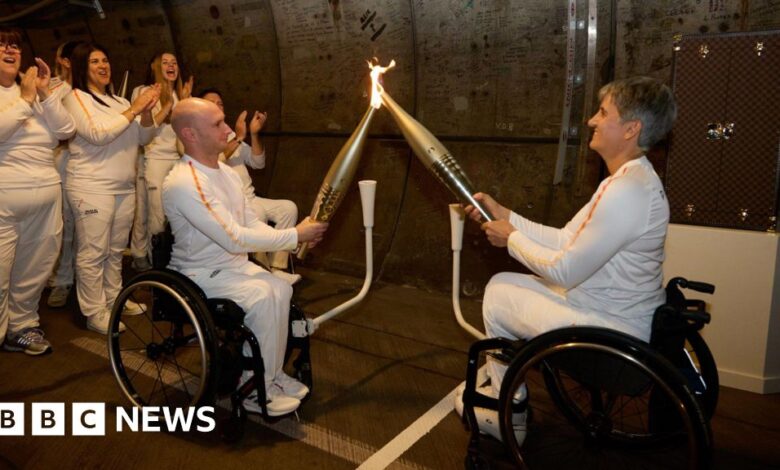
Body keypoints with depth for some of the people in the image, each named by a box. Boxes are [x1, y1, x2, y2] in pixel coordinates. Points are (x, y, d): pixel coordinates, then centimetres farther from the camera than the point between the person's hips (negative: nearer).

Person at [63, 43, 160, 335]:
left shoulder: (119, 101, 15)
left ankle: (113, 300, 27)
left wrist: (146, 111, -6)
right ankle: (94, 314, 3)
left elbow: (144, 139, 12)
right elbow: (97, 134, -16)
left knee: (116, 250, 14)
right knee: (93, 253, -4)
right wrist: (133, 109, -14)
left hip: (125, 187, 7)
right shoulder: (76, 98, -3)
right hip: (92, 188, -6)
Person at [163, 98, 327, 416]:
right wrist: (295, 235, -21)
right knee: (261, 297, -26)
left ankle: (273, 374, 4)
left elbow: (251, 224, 7)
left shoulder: (225, 172, 7)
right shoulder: (183, 183, -24)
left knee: (281, 289, -12)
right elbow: (236, 239, -27)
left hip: (234, 264, 8)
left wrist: (295, 238, -10)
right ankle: (255, 391, -10)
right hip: (199, 275, -8)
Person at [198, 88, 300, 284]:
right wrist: (238, 138, -20)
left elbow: (258, 163, 13)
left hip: (249, 199, 7)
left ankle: (276, 268, -13)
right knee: (257, 214, -33)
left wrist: (254, 134, -2)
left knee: (289, 207, -14)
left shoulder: (229, 134, 22)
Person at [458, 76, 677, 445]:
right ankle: (504, 392, 28)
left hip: (611, 332, -10)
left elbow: (563, 272, -22)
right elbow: (566, 241, 7)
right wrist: (504, 215, 5)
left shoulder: (626, 192, -26)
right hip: (622, 317, 10)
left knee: (497, 294, 3)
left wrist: (512, 239, -7)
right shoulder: (631, 179, 7)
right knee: (503, 283, 15)